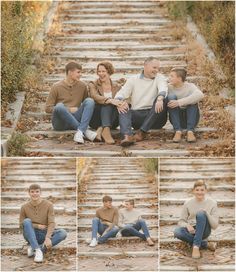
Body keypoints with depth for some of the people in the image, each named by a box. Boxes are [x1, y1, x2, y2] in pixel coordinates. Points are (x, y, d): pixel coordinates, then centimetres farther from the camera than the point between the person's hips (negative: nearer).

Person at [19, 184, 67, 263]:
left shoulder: (48, 205, -7)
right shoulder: (24, 207, -3)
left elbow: (51, 223, -15)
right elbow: (22, 225, 1)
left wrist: (48, 238, -31)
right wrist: (37, 226, -11)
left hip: (45, 234, 0)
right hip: (31, 235, 0)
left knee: (63, 233, -26)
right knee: (27, 221, -29)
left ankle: (33, 248, -31)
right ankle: (37, 250, -38)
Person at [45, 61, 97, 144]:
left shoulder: (82, 86, 6)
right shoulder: (57, 87, -2)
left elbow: (87, 104, 17)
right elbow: (48, 108, -4)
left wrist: (80, 110, -6)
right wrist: (68, 110, -11)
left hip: (75, 120, 3)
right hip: (60, 123, -3)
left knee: (90, 101, -18)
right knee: (59, 106, -34)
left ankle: (80, 132, -37)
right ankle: (85, 130, -33)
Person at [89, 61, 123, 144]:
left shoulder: (116, 87, 17)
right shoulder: (93, 85, 8)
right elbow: (96, 97, -14)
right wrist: (110, 100, -34)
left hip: (112, 120, 2)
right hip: (95, 119, -2)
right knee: (107, 104, -30)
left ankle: (101, 130, -38)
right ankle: (106, 130, -49)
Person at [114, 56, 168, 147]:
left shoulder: (160, 78, 9)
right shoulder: (133, 80, 14)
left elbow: (163, 89, -13)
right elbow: (120, 94, 4)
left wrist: (160, 99, -38)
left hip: (154, 115, -1)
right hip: (137, 115, 1)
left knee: (163, 99, -25)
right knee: (123, 108, -22)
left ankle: (142, 132, -27)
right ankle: (127, 136, -46)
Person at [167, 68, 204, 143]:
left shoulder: (190, 86, -11)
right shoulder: (169, 87, -1)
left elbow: (200, 95, -32)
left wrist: (179, 102, -39)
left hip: (191, 117, -2)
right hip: (176, 118, 2)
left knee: (192, 98, -25)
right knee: (171, 97, -21)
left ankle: (190, 131, -33)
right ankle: (178, 131, -29)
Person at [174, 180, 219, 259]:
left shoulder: (212, 203, -5)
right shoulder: (188, 203, 0)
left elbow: (215, 226, -7)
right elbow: (181, 221, 4)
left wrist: (206, 213, -22)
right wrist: (187, 225, -19)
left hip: (204, 231, -2)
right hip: (191, 230, 2)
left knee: (201, 213, -31)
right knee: (177, 232, -32)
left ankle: (196, 246, -31)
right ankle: (206, 244, -19)